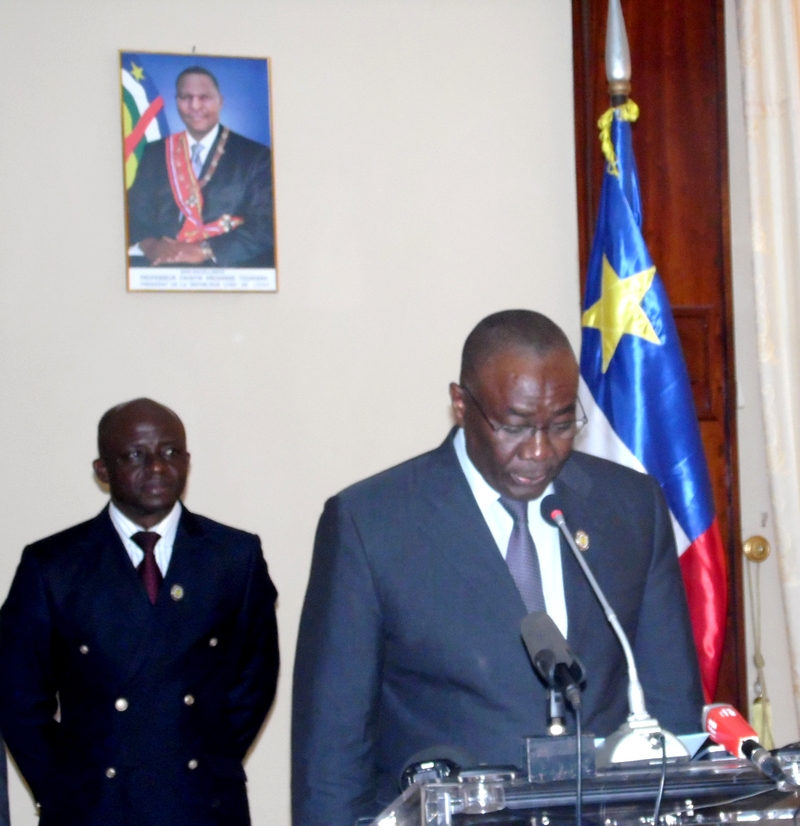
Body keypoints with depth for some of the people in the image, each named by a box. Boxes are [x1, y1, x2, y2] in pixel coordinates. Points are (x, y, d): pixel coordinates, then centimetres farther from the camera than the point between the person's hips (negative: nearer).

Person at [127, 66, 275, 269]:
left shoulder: (255, 156, 6)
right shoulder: (155, 154, 17)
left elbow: (264, 228, -3)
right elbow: (135, 212, 11)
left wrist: (203, 251, -15)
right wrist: (149, 244, -12)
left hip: (227, 268, -3)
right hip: (162, 263, 3)